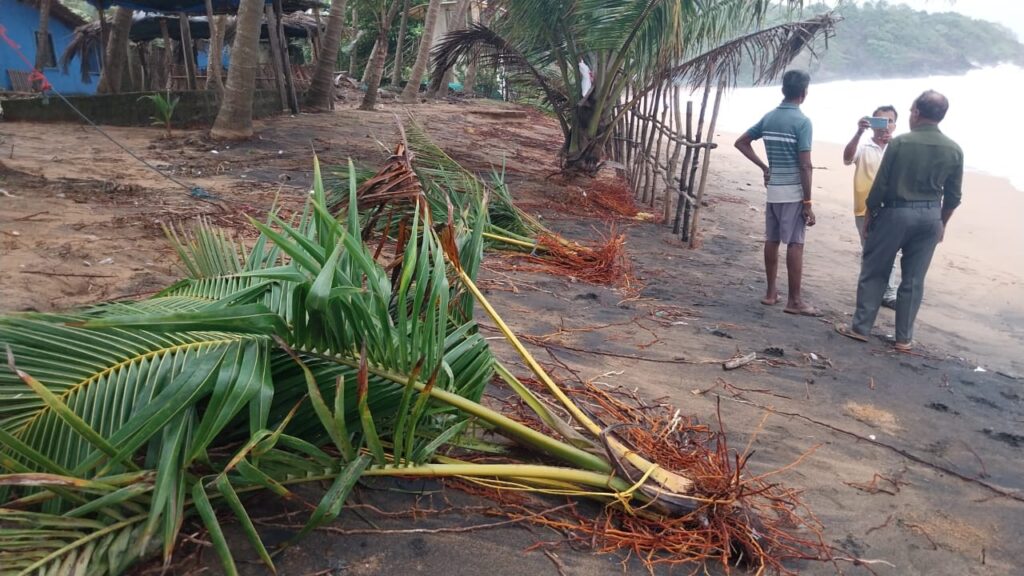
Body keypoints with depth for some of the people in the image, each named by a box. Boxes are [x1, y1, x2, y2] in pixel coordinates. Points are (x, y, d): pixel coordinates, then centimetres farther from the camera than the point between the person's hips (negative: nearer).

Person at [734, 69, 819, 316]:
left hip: (773, 189, 7)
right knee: (795, 244, -3)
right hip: (793, 192, -7)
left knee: (772, 240, 13)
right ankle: (794, 300, 1)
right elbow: (804, 166, -16)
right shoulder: (802, 121, -13)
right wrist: (808, 203, -13)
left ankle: (771, 292, 21)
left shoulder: (768, 117, 8)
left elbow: (741, 142, 16)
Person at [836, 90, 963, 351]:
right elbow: (953, 196, 6)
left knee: (873, 272, 8)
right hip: (930, 217, 4)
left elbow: (881, 184, -8)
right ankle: (904, 338, 15)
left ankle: (861, 327, 12)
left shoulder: (900, 142, -11)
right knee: (913, 280, 9)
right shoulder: (954, 150, 0)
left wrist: (869, 213, 4)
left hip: (896, 212, -3)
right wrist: (942, 223, 19)